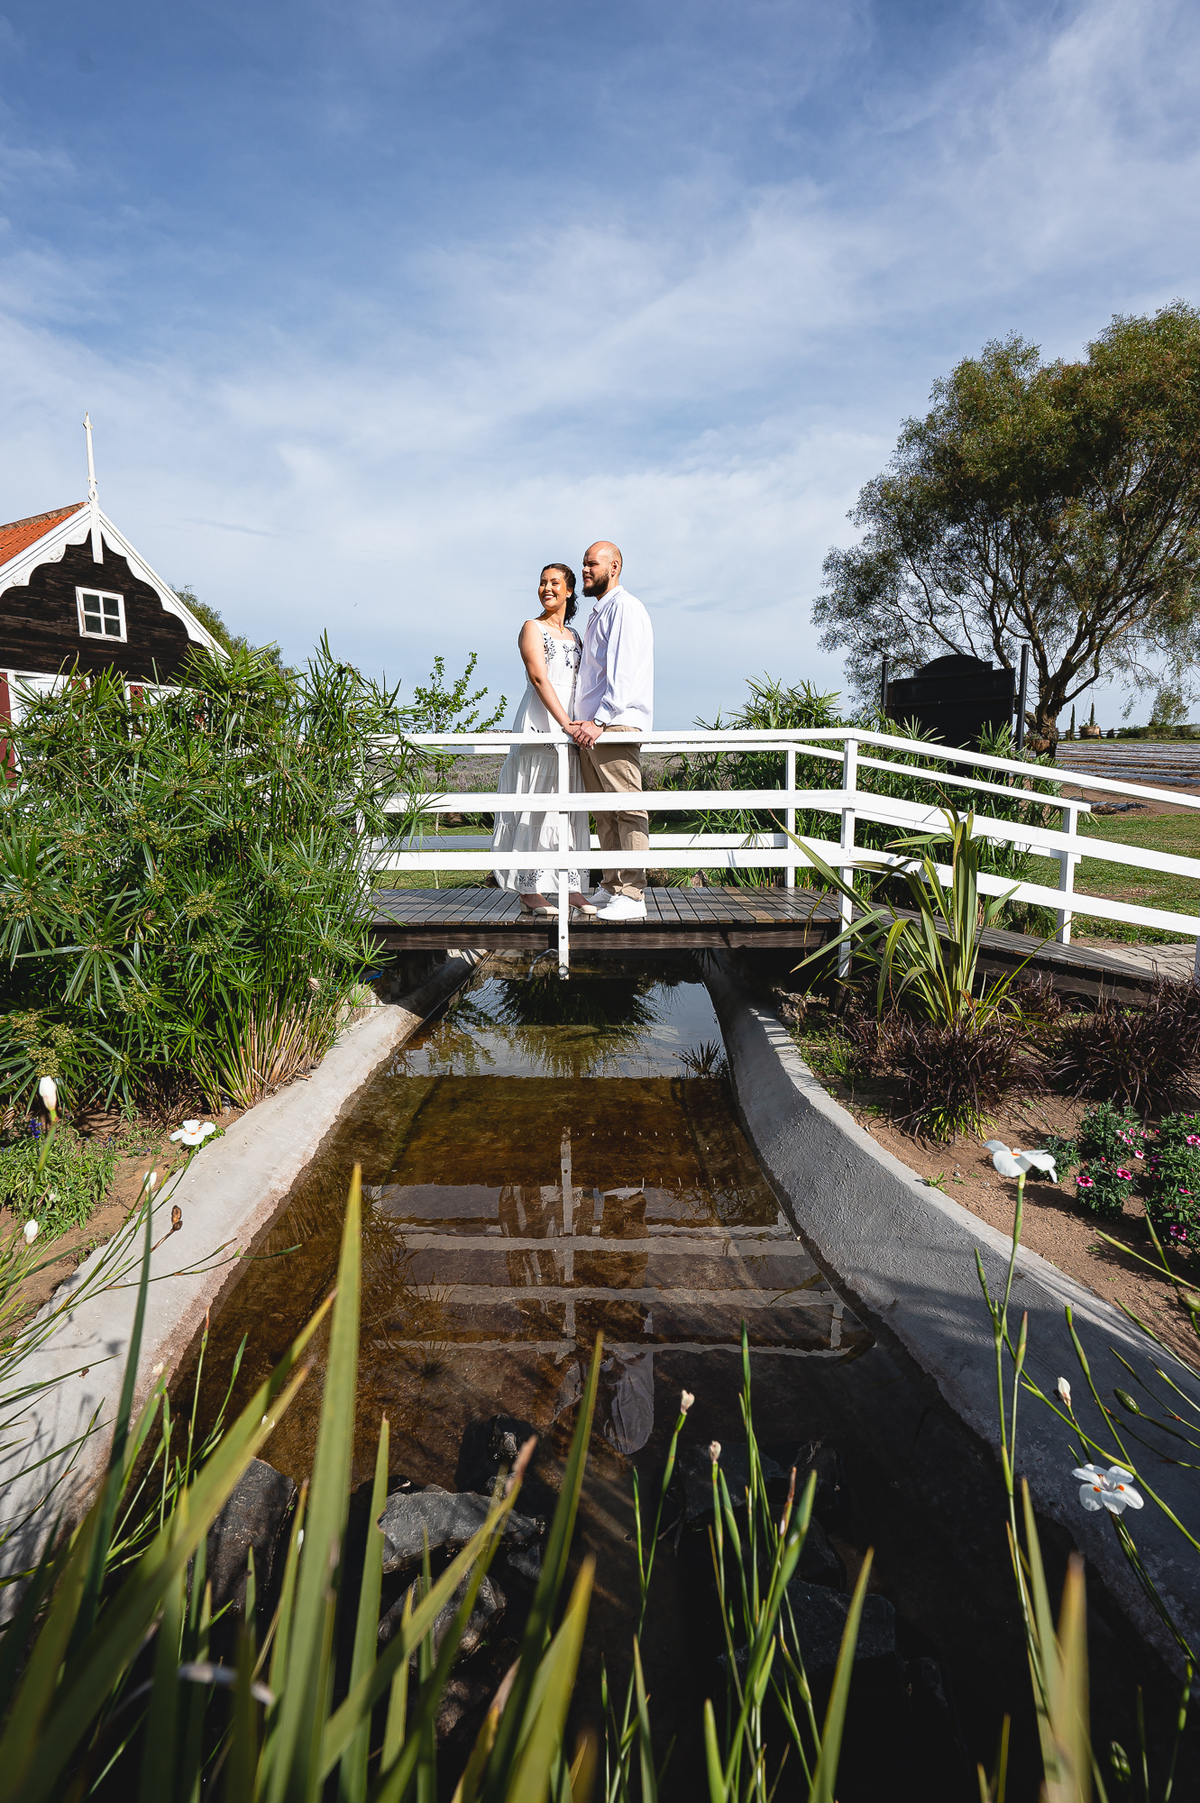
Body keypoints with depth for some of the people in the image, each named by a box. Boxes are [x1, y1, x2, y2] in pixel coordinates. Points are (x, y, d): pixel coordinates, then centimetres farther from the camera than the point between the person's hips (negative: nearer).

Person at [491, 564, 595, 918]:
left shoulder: (574, 635, 22)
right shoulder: (532, 628, 2)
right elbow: (539, 678, -11)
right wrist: (566, 724, -22)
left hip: (572, 723, 6)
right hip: (540, 722, -6)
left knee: (571, 807, 4)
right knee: (536, 806, -8)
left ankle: (572, 886, 8)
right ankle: (530, 891, -4)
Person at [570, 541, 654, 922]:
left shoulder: (625, 607, -4)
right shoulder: (597, 614, 26)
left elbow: (625, 673, -15)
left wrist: (599, 720, -22)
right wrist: (584, 723, 18)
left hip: (616, 726, -10)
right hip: (591, 727, 10)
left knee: (627, 809, -10)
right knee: (603, 812, 9)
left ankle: (633, 895, -9)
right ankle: (612, 887, 15)